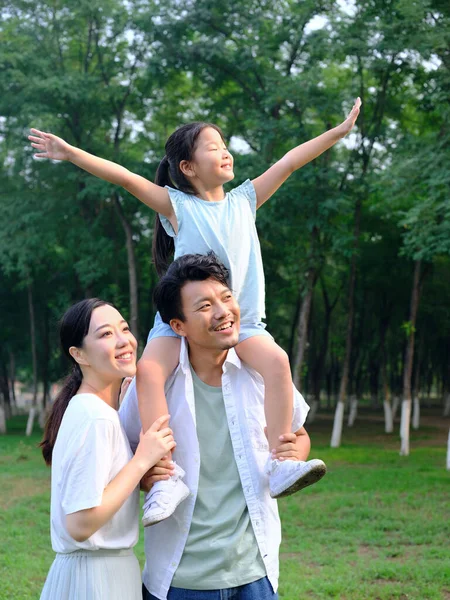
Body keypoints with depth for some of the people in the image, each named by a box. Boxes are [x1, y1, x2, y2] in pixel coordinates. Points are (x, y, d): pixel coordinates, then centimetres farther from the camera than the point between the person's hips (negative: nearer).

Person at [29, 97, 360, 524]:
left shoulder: (244, 200, 13)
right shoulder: (177, 205, 3)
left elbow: (290, 161, 12)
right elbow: (124, 178, -5)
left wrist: (340, 130, 13)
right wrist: (69, 153, -13)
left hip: (241, 321, 2)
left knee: (276, 360, -27)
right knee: (149, 370, -30)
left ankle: (276, 463, -24)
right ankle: (168, 475, -34)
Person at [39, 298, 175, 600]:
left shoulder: (100, 409, 7)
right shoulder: (94, 416, -21)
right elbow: (80, 524, -25)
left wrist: (147, 472, -1)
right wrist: (143, 460, -20)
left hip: (112, 568, 9)